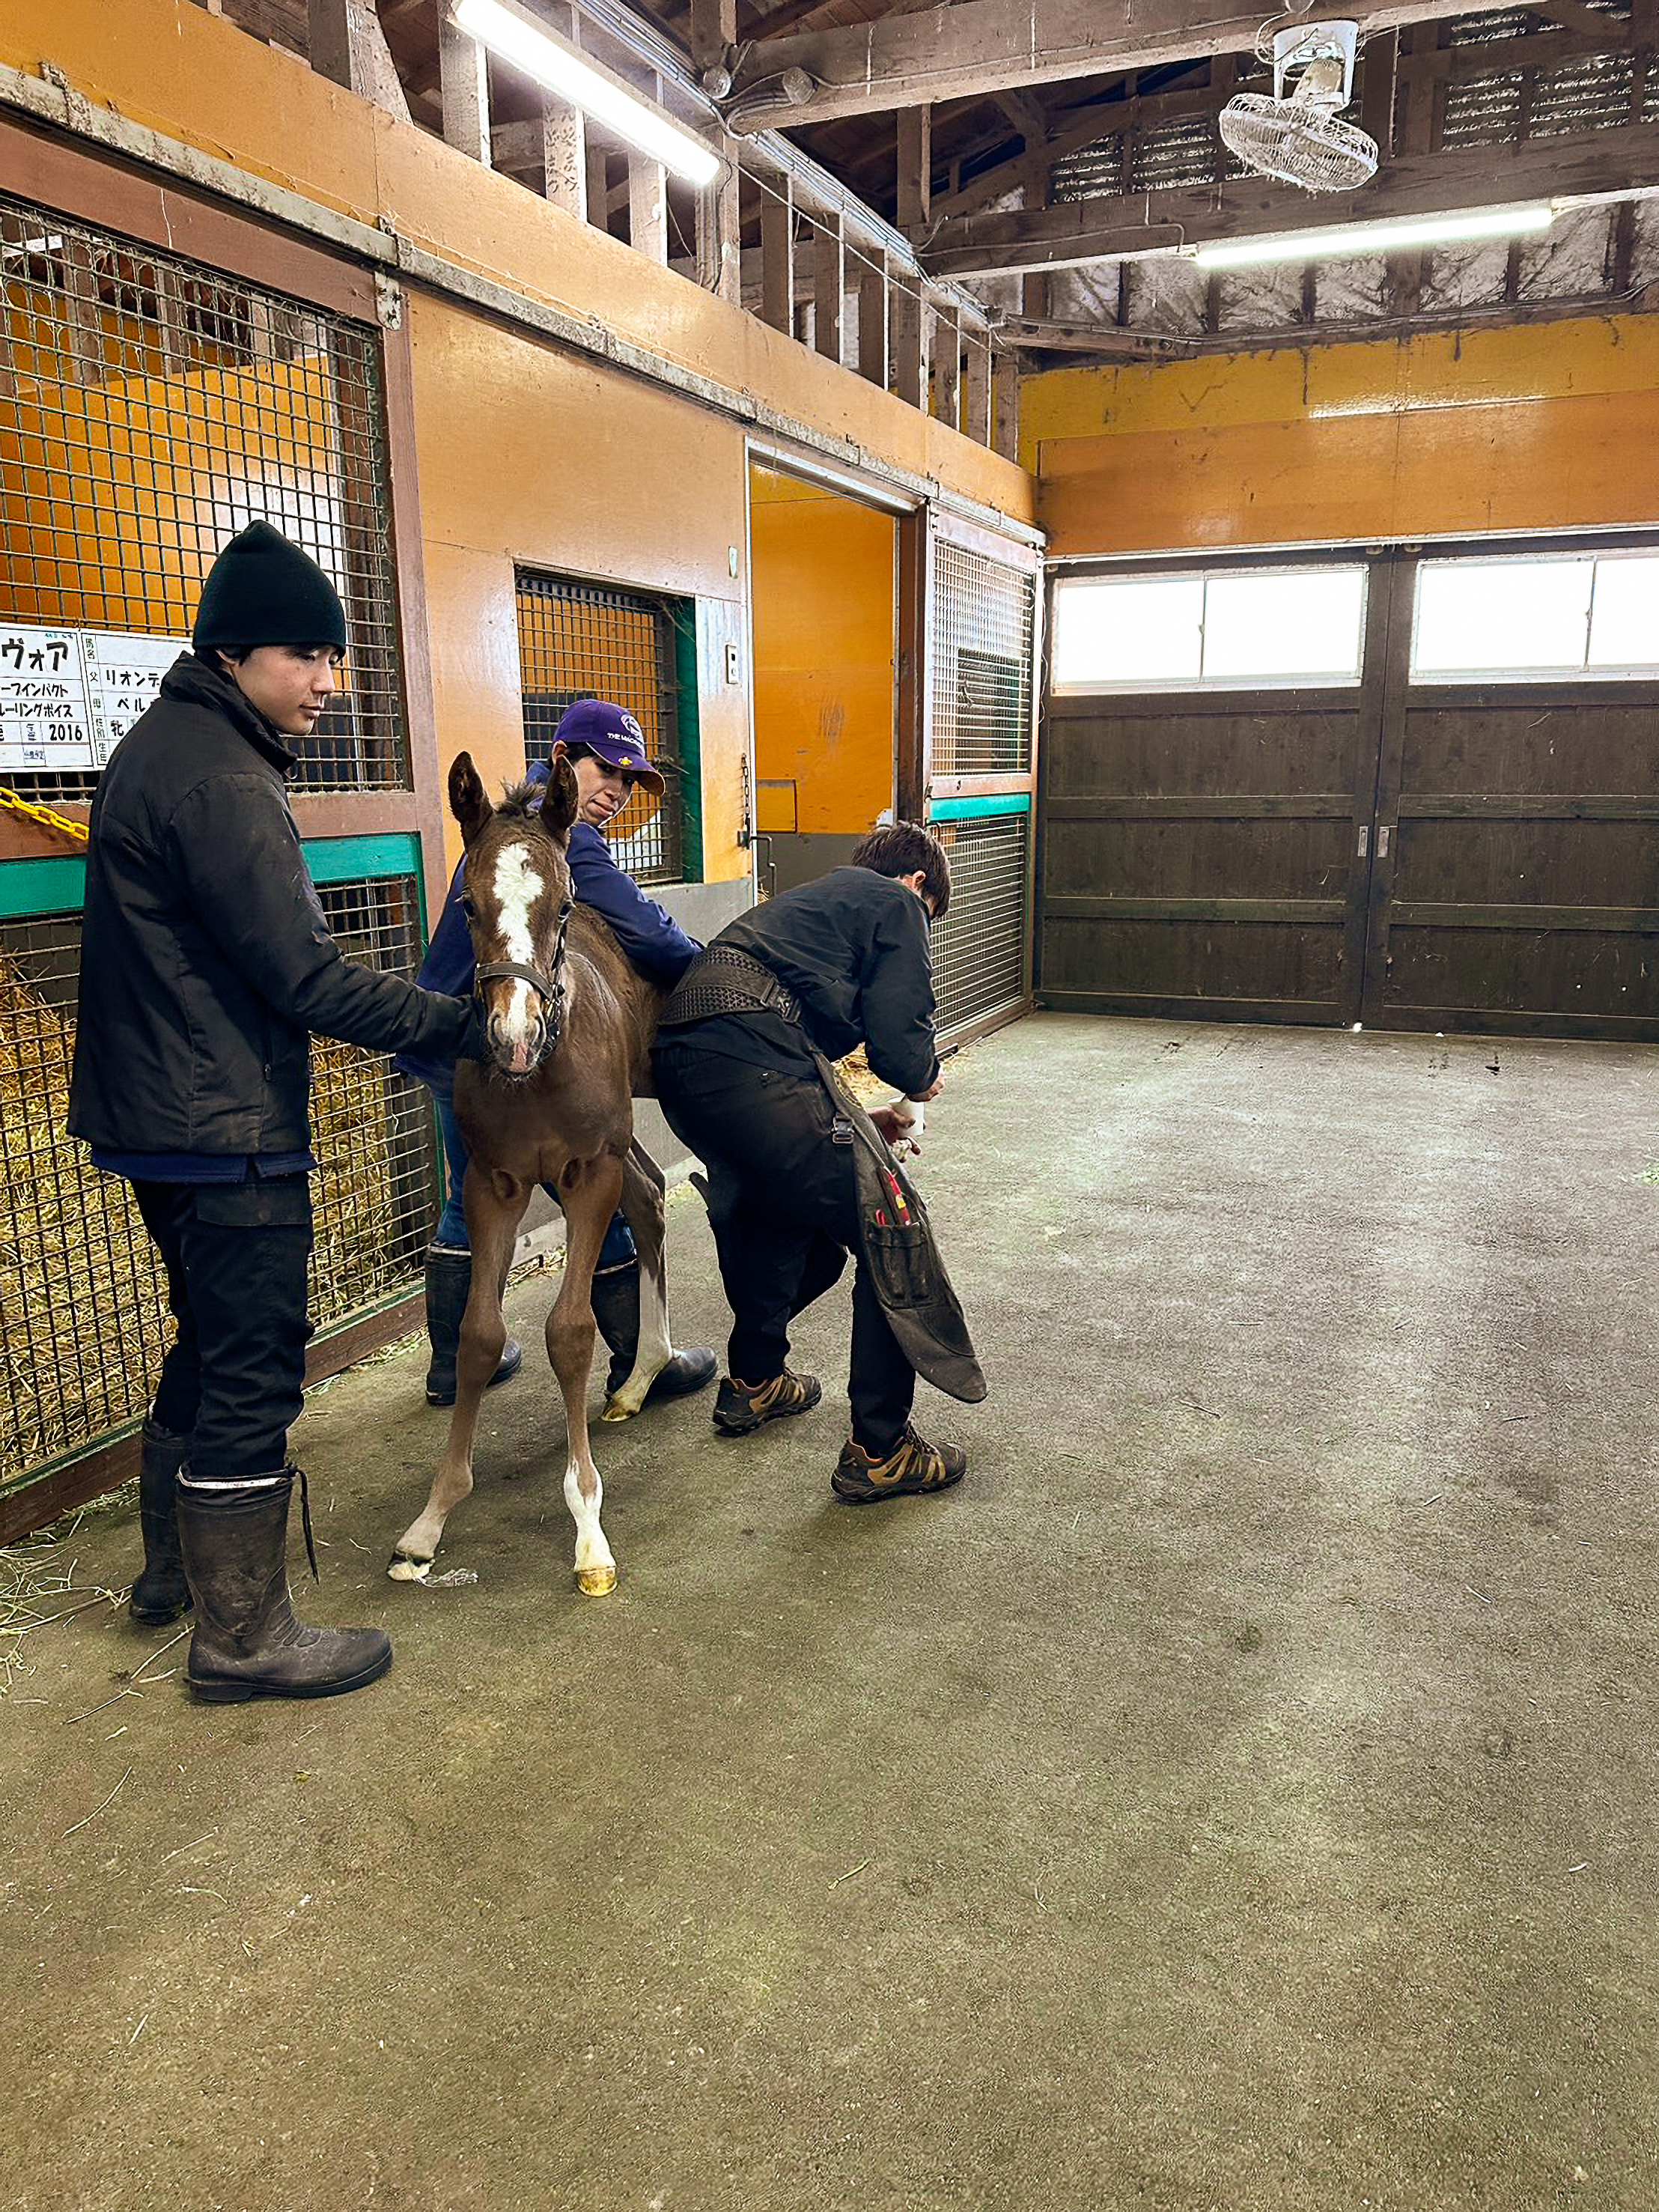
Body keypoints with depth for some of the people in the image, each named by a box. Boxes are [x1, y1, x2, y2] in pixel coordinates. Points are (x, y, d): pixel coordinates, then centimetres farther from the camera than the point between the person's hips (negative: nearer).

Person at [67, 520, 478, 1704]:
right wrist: (463, 1024, -19)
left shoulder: (165, 747, 14)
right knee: (255, 1372, -1)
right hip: (226, 1131, -11)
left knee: (213, 1344, 22)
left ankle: (175, 1565, 38)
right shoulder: (217, 777, -19)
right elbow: (303, 975, -24)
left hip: (164, 1114, 11)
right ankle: (242, 1637, 11)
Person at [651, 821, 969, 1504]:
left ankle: (753, 1382, 46)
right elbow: (898, 1040, -1)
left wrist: (851, 1122, 36)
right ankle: (879, 1452, 5)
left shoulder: (808, 900, 36)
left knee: (782, 1210, 32)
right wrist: (925, 1080, 22)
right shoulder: (897, 903, 12)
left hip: (674, 1060, 9)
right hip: (750, 1067, -9)